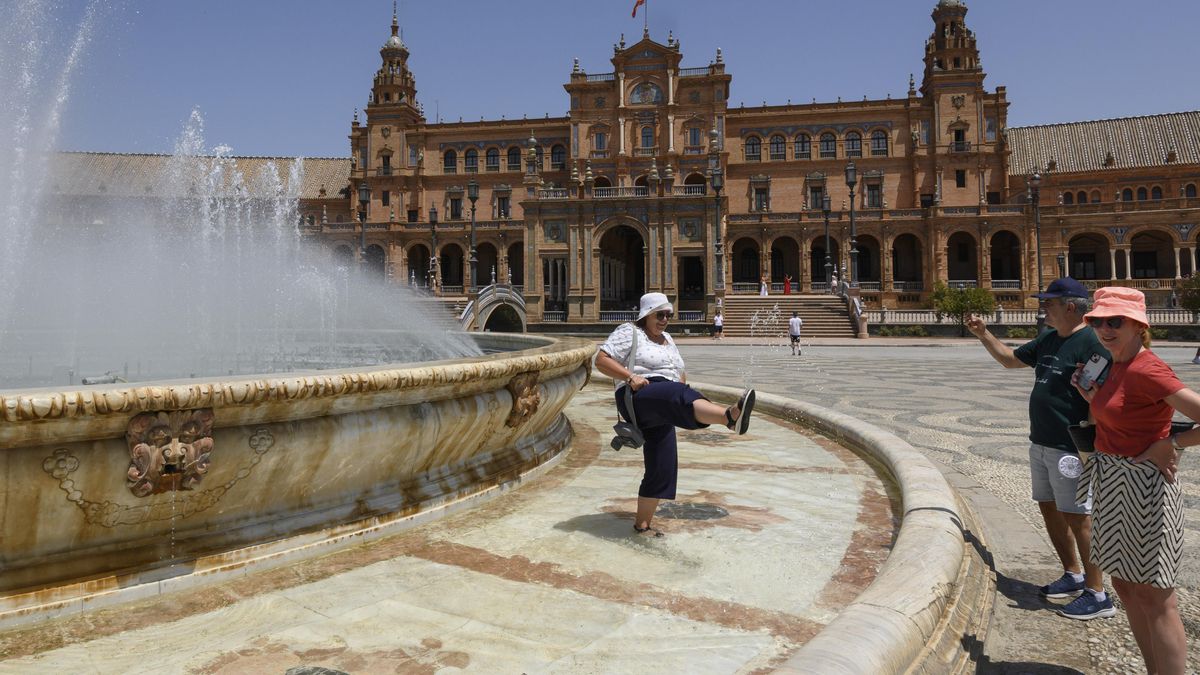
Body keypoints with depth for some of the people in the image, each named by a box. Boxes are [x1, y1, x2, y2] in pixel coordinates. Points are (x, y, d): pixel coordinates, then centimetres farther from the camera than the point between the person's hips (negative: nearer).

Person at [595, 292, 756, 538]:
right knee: (683, 398, -38)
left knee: (662, 470, 4)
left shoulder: (666, 339, 27)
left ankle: (642, 524, 16)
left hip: (659, 415, 9)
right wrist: (630, 377, -19)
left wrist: (681, 380, 7)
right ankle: (731, 415, -68)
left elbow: (680, 373, 32)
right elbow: (601, 360, -5)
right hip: (639, 398, -9)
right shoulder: (629, 332, 4)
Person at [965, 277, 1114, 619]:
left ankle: (1097, 595, 9)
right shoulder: (1048, 339, 11)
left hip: (1069, 448, -9)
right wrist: (984, 335, 10)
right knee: (1049, 508, 16)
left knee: (1077, 517, -3)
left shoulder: (1092, 343, -16)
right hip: (1040, 443, 9)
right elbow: (1011, 359, 23)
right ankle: (1073, 575, 32)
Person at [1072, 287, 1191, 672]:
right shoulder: (1117, 366, 9)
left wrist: (1169, 446, -14)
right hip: (1112, 483, 10)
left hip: (1142, 487, -10)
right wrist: (1091, 396, 2)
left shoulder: (1147, 370, -19)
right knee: (1125, 586, 19)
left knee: (1155, 599, 1)